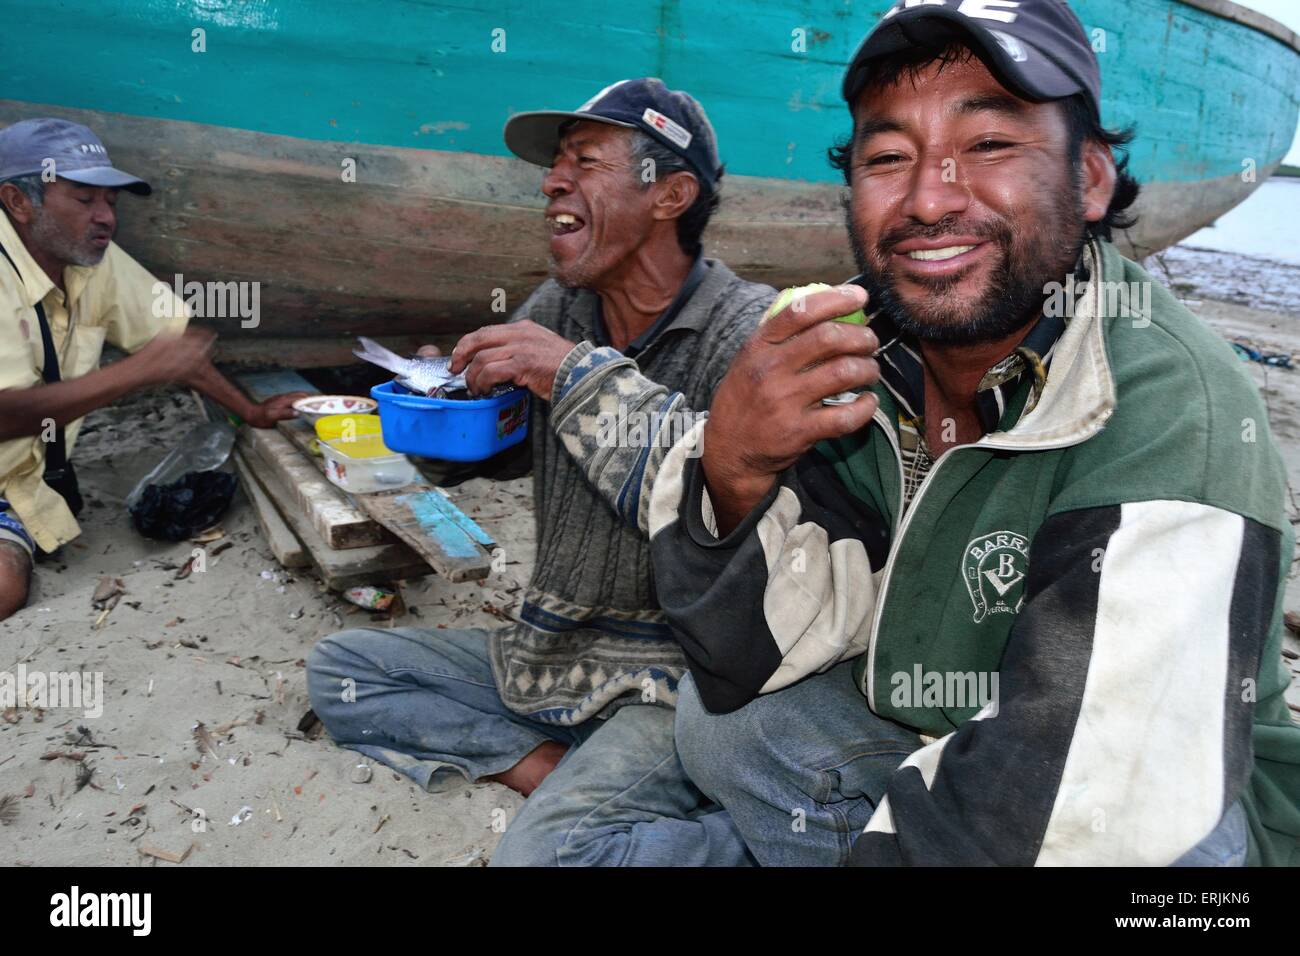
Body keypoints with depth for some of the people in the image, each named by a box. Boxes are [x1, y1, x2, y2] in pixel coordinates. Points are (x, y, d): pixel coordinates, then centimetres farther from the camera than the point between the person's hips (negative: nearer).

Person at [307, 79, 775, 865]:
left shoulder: (748, 329, -16)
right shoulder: (560, 308, 2)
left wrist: (584, 377, -27)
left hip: (672, 679, -7)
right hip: (550, 651, 8)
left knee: (544, 851, -30)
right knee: (339, 668, 9)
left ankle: (755, 829, -4)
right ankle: (561, 770, -4)